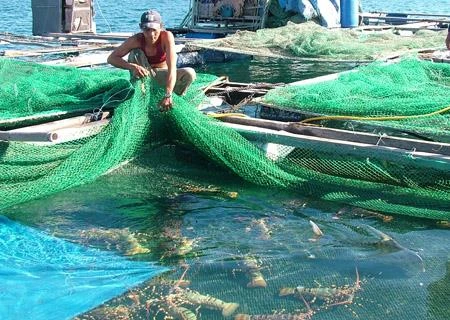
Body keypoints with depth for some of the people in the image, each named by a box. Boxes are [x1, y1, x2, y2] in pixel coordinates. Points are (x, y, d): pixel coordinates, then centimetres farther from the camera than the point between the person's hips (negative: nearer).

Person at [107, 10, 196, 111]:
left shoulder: (166, 36, -28)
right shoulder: (136, 40, -24)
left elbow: (172, 68, -36)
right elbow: (111, 58, -24)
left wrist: (168, 95, -48)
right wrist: (133, 66, -42)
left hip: (162, 76, 0)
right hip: (143, 74, 0)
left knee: (190, 73, -27)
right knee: (135, 52, -28)